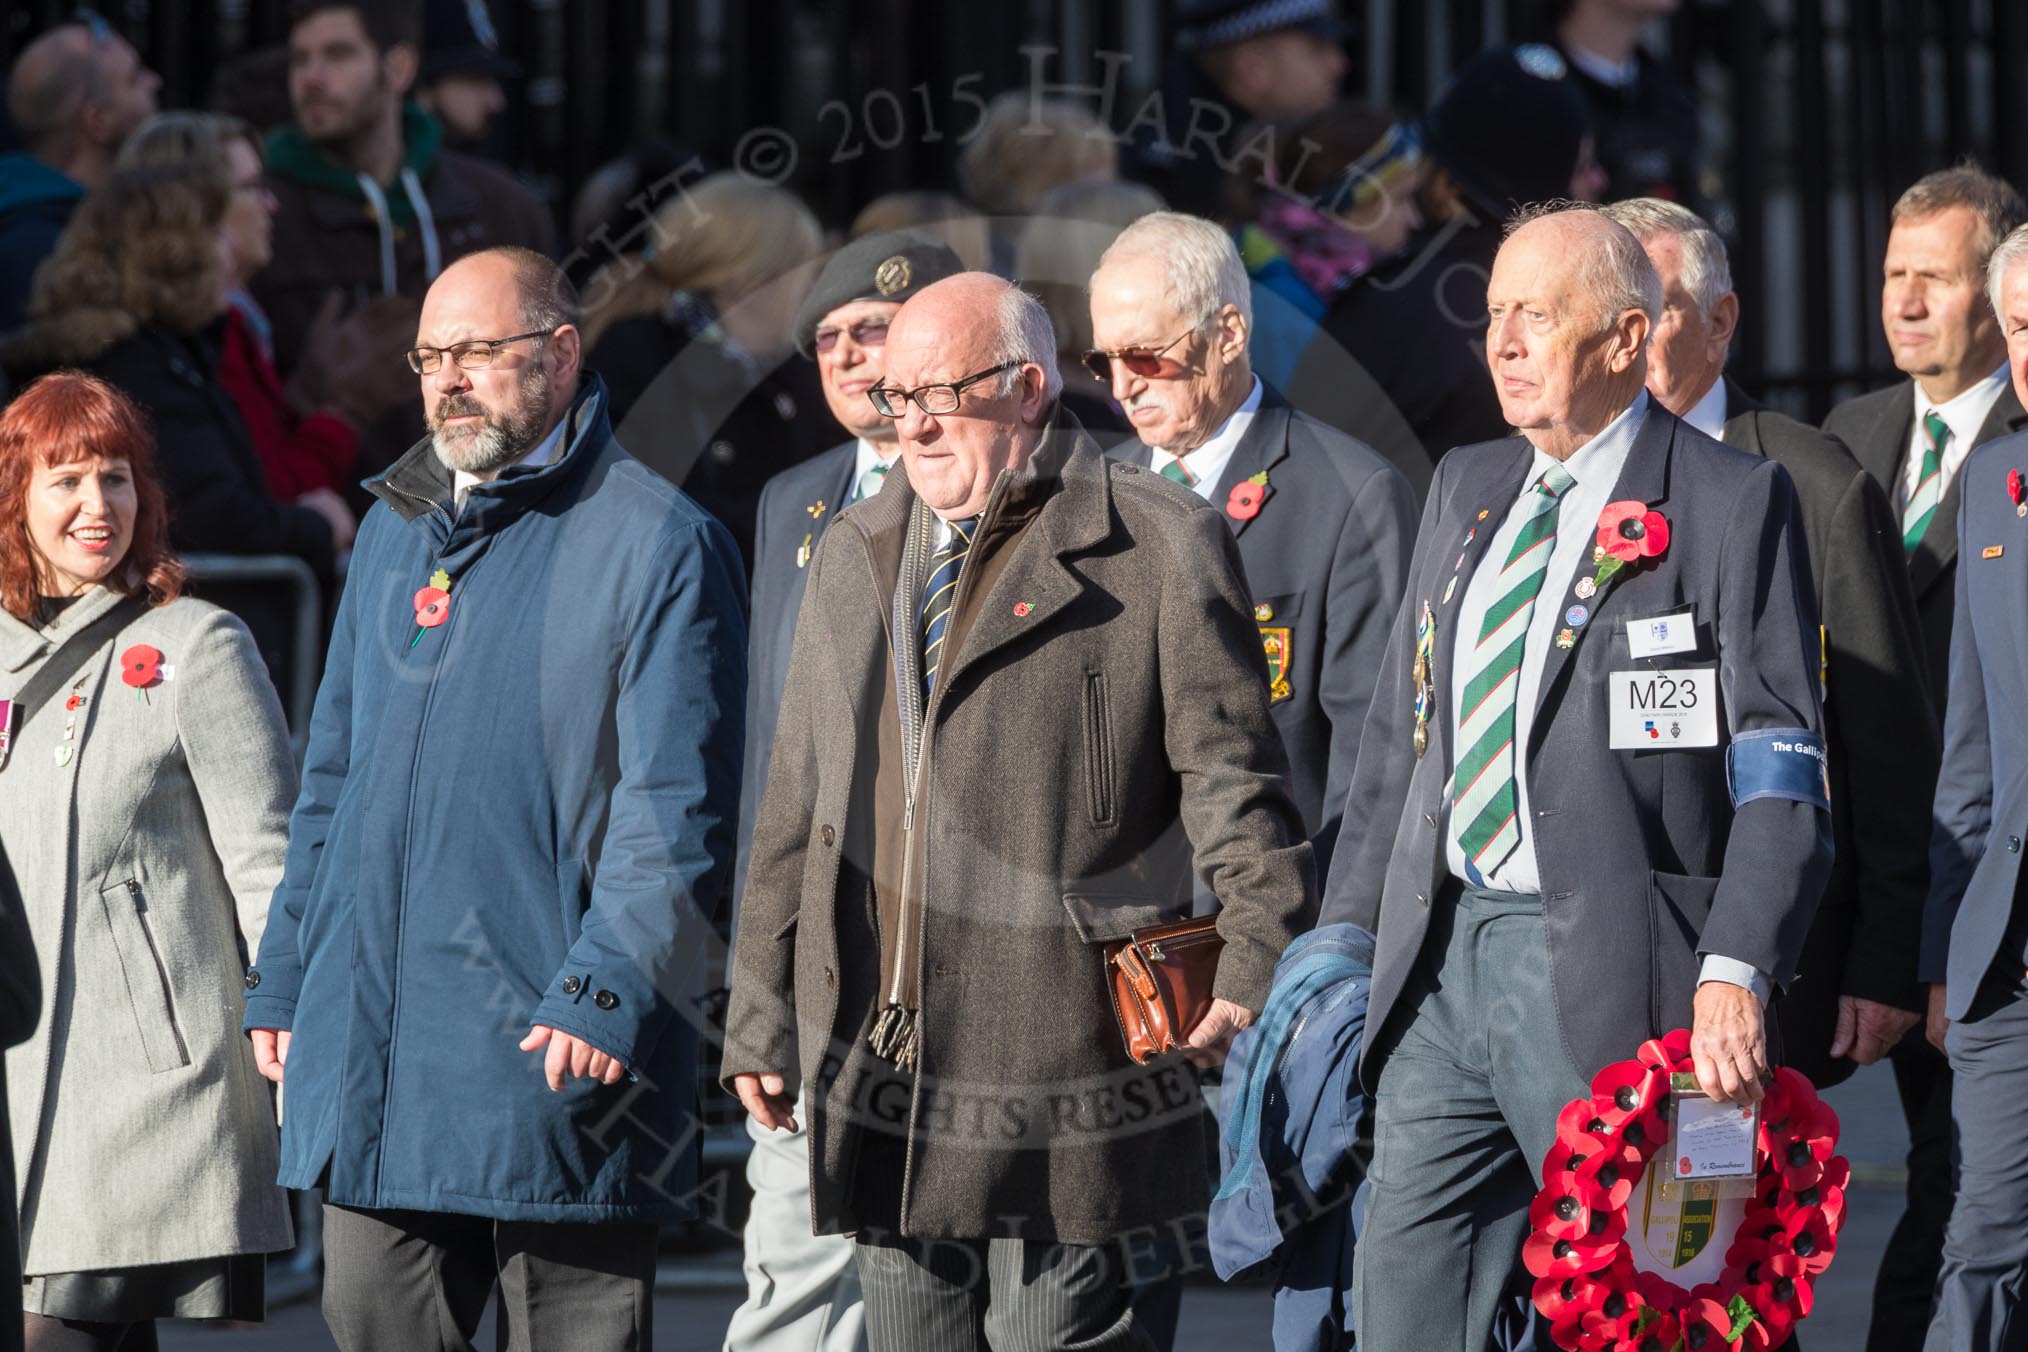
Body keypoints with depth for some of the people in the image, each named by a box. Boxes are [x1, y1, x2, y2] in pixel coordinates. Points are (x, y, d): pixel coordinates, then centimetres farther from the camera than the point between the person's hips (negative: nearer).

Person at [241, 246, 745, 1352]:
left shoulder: (656, 542, -5)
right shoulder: (397, 530, 17)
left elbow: (675, 808, -11)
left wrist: (602, 993, -20)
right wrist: (283, 977, 16)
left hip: (552, 1047, -6)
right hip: (367, 1043, 6)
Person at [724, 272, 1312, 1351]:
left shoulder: (1160, 547, -2)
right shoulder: (854, 552, 17)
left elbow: (1234, 781, -5)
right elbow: (797, 804, 20)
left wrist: (1257, 969, -15)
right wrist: (761, 1014, 18)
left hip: (1057, 1051, -6)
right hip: (878, 1054, 6)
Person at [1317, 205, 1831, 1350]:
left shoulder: (1730, 503, -5)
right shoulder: (1467, 488, 17)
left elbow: (1781, 775, -12)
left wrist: (1735, 976, -24)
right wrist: (1346, 937, 14)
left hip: (1612, 985, -6)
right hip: (1441, 963, 7)